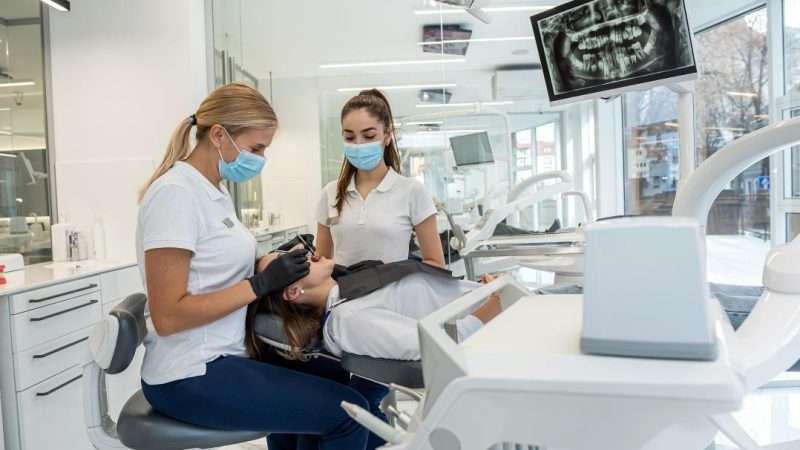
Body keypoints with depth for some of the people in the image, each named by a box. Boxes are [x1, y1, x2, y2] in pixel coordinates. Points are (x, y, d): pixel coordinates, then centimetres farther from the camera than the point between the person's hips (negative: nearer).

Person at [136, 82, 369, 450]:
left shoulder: (216, 191, 9)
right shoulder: (176, 192, -19)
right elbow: (168, 315, -23)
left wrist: (277, 267, 0)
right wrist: (262, 283, -22)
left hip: (220, 356, 10)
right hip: (192, 375, -10)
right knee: (347, 412, -14)